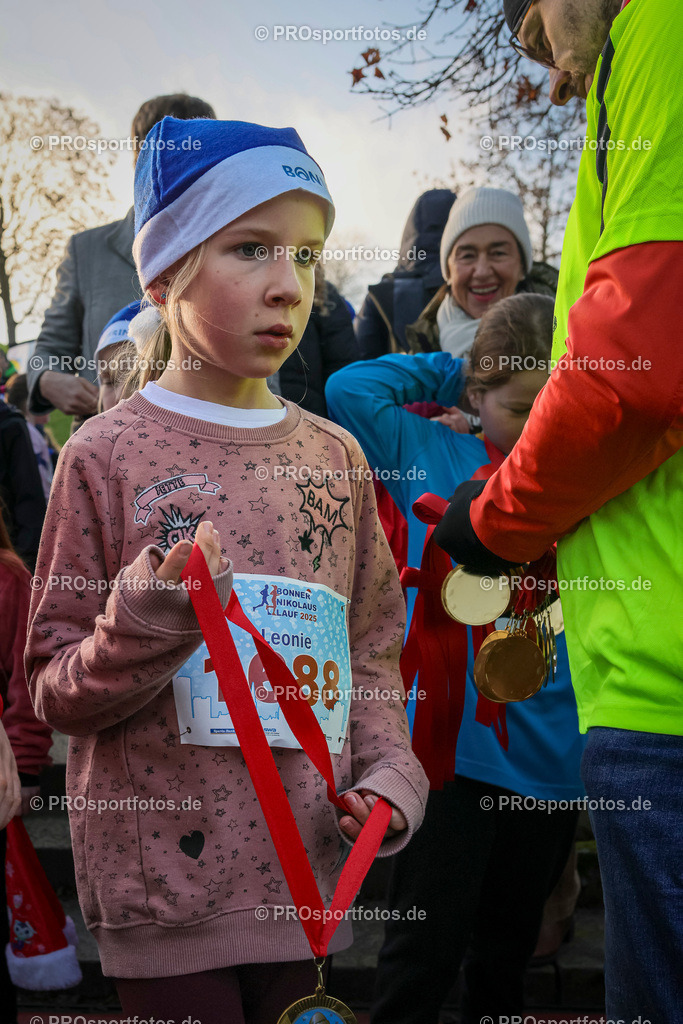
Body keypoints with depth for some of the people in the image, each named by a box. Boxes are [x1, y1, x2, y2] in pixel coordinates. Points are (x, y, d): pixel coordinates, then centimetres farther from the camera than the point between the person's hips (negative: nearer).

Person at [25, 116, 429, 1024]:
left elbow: (374, 647, 13)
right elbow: (55, 692, -3)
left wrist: (389, 774, -2)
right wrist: (148, 619, -21)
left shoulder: (334, 456, 7)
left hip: (301, 875, 4)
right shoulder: (108, 456, -6)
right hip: (162, 881, -4)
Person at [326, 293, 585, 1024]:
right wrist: (448, 372, 3)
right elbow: (349, 388, -4)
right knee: (426, 945, -4)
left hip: (551, 751, 3)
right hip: (451, 742, -3)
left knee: (508, 951, 16)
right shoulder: (429, 455, 2)